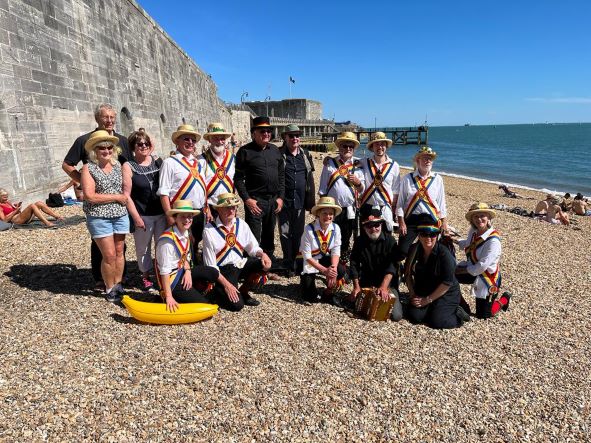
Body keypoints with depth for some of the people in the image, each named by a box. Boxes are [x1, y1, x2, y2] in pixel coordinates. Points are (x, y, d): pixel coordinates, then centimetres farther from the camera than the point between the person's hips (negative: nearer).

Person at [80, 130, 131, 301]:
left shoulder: (119, 165, 6)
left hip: (120, 215, 4)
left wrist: (126, 170, -8)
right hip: (99, 217, -4)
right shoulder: (88, 168, -6)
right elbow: (90, 196, -14)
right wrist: (116, 197, -12)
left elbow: (127, 190, 6)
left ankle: (118, 285, 25)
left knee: (119, 252, 11)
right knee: (109, 255, -1)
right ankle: (110, 289, 16)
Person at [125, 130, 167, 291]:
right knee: (143, 247, 9)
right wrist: (136, 217, -12)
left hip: (162, 213, 3)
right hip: (142, 215, -3)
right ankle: (146, 276, 26)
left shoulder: (159, 162, 5)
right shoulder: (129, 166, -4)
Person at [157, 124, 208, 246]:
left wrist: (206, 209, 11)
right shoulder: (170, 163, -5)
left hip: (200, 214, 6)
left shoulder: (199, 162, 14)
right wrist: (170, 217, -16)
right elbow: (163, 193, -10)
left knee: (195, 245, 16)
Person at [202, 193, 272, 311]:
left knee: (265, 265, -20)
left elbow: (253, 248, 8)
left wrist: (262, 254, -16)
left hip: (240, 264, 5)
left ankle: (243, 292, 5)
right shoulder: (209, 230, -13)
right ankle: (216, 291, 13)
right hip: (222, 271, -5)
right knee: (236, 304, -21)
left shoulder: (241, 224, 3)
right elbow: (210, 265, -12)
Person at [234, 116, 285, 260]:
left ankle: (269, 257, 33)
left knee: (269, 233, 17)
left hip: (273, 200, 5)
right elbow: (238, 178, -7)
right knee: (253, 237, -2)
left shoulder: (275, 150, 11)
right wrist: (247, 199, -13)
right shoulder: (245, 151, -5)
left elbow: (281, 175, 13)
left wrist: (280, 197, 5)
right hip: (254, 200, -5)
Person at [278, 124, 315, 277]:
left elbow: (310, 178, 12)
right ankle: (289, 265, 14)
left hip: (300, 201, 4)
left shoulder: (305, 154, 9)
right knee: (285, 233, 4)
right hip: (284, 201, -3)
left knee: (298, 233, 11)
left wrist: (311, 201, 9)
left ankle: (297, 262, 25)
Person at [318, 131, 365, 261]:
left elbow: (362, 189, 7)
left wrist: (357, 182, -13)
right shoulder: (330, 164, 3)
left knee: (346, 240, 13)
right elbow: (322, 189, 5)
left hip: (350, 210, 2)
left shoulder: (357, 165, 8)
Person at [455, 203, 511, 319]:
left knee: (482, 315, 6)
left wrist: (464, 270, -16)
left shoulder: (493, 240, -29)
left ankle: (504, 300, 32)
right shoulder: (473, 231, -8)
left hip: (487, 277, -6)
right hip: (472, 271, 6)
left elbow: (482, 266, -28)